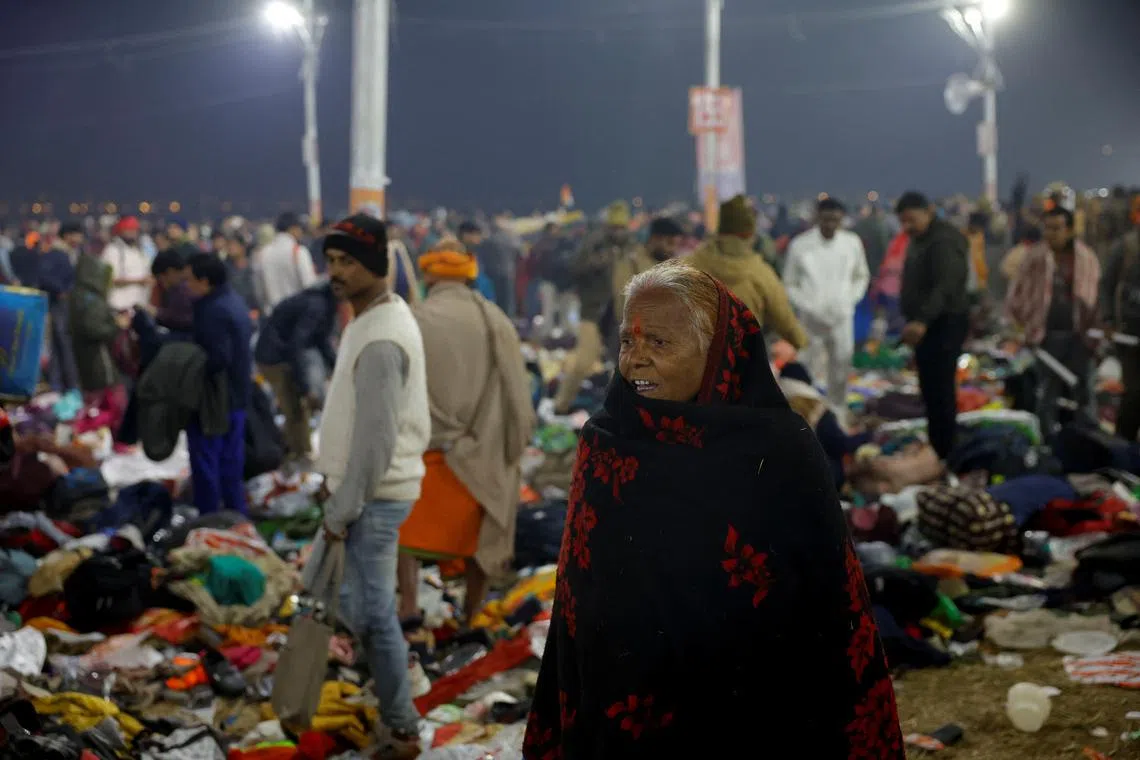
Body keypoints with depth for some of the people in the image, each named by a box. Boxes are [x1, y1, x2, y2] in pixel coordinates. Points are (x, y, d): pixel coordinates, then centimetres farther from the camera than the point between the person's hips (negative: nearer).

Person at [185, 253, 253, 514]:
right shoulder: (234, 302, 10)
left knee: (205, 464, 0)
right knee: (232, 462, 16)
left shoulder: (213, 311, -21)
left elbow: (218, 358, -29)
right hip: (237, 397, 10)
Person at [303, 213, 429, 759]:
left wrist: (341, 513, -19)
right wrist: (335, 482, 19)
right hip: (362, 489, 10)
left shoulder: (381, 341, -23)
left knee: (372, 613, -2)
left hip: (372, 497, -10)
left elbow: (376, 437, -25)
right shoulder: (377, 317, 9)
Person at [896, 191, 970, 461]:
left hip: (944, 323, -10)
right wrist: (914, 321, 19)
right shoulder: (919, 240, 17)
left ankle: (947, 454, -9)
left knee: (940, 390, -12)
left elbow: (946, 286, -28)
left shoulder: (944, 241, -16)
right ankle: (937, 449, 22)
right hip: (925, 324, 10)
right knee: (930, 389, 14)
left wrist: (923, 320, -38)